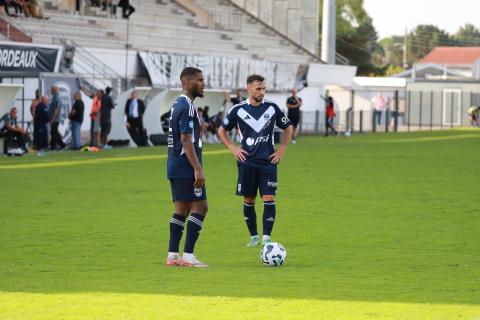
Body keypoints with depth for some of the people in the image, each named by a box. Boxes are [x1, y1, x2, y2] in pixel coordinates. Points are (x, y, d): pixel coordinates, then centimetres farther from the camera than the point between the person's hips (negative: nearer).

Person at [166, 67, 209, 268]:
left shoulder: (177, 105, 16)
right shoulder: (187, 107, -15)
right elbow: (186, 140, -20)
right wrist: (198, 169, -21)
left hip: (175, 168, 10)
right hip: (186, 168, -10)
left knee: (181, 210, 10)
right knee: (200, 207, -8)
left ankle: (172, 255, 9)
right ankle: (188, 256, -10)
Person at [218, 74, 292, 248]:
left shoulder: (272, 108, 1)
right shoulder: (238, 110, -1)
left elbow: (288, 128, 15)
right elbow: (222, 131, 12)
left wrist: (282, 150, 7)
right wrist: (232, 148, 1)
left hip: (268, 162, 0)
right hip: (247, 162, 0)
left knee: (269, 199, -9)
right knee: (248, 200, 4)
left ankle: (266, 237, -5)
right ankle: (253, 236, 16)